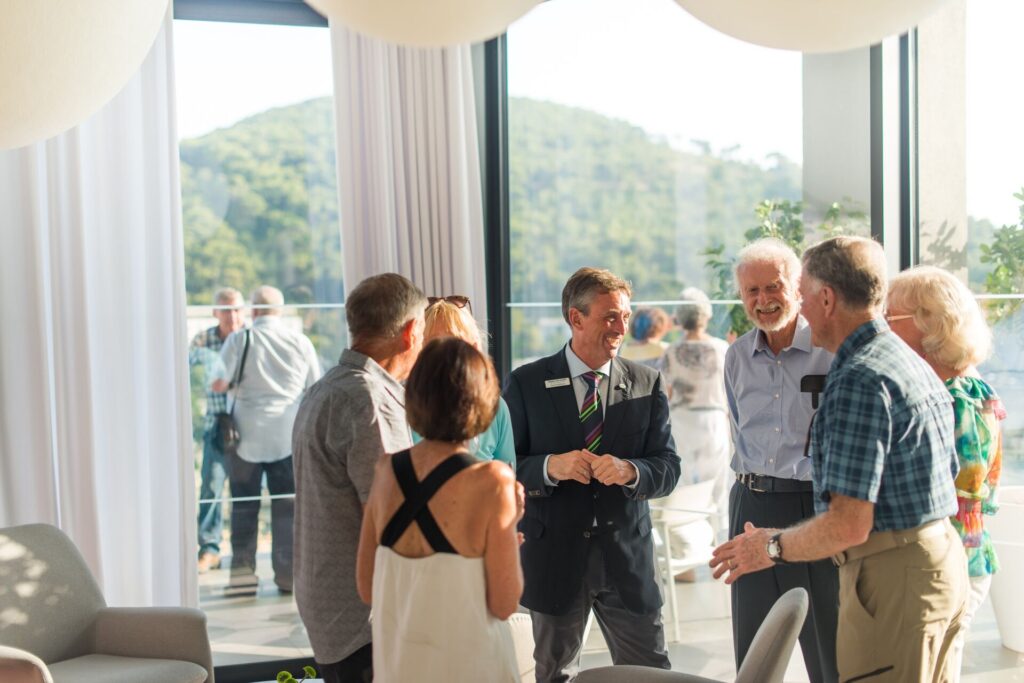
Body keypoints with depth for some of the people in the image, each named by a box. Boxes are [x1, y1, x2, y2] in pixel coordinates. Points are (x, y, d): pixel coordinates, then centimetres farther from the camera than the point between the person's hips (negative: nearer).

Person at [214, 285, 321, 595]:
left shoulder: (240, 340, -5)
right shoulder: (300, 341, 2)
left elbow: (219, 383, -4)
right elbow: (315, 388, 8)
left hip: (249, 434, -1)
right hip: (290, 435, 2)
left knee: (244, 506, 9)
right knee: (287, 506, 6)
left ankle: (243, 569, 6)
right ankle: (287, 572, 8)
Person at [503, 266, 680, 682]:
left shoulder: (647, 384, 1)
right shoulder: (527, 383, -4)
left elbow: (668, 468, -2)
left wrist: (630, 471, -23)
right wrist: (550, 466, -24)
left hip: (627, 556, 1)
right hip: (554, 557, -1)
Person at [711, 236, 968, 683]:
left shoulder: (858, 380, -20)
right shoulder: (916, 365, 12)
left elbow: (848, 525, -24)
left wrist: (773, 546, -8)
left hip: (891, 578, -10)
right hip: (944, 558, 10)